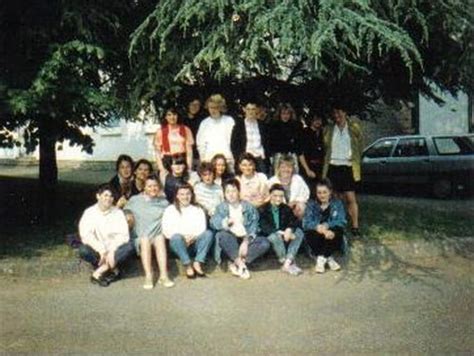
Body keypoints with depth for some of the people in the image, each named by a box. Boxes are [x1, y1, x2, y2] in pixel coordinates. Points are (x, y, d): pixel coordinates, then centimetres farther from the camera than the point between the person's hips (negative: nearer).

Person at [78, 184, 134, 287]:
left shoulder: (118, 213, -2)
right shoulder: (90, 213, -6)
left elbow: (123, 235, -12)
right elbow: (86, 235, -18)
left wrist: (112, 251, -26)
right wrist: (101, 251, -28)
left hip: (113, 250, 1)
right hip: (97, 250, -1)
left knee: (128, 247, -29)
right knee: (84, 250, -32)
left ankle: (98, 272, -22)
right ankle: (113, 269, -14)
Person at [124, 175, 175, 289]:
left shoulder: (164, 202, 17)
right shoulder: (135, 200, 14)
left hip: (158, 235, 1)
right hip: (140, 238, -1)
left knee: (160, 238, -33)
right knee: (145, 239, -34)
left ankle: (164, 276, -39)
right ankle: (148, 276, -38)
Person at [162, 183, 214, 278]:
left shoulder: (198, 209, 18)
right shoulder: (170, 210, 11)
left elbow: (202, 228, 5)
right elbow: (166, 230, -2)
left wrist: (194, 237, -17)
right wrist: (183, 237, -17)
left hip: (195, 243, 2)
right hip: (179, 243, -2)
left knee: (208, 233, -26)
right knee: (176, 238, -35)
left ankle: (198, 263, -29)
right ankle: (188, 266, -31)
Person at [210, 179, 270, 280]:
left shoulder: (248, 207, 10)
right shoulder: (221, 207, 10)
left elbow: (253, 227, 0)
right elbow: (213, 222, -8)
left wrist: (246, 242, -18)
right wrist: (226, 222, -29)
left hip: (246, 240, 1)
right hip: (230, 242, -1)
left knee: (265, 243, -26)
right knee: (221, 235, -33)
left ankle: (235, 263, -26)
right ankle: (241, 263, -27)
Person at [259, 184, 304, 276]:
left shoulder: (286, 208, 9)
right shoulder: (263, 209, -5)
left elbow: (294, 221, -1)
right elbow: (264, 227, -16)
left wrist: (289, 230, -24)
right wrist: (281, 232, -26)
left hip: (284, 235, 5)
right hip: (268, 237, -5)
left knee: (299, 232, -19)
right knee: (275, 236, -36)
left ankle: (287, 263, -32)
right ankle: (290, 264, -32)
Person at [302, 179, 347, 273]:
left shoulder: (337, 204, 7)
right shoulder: (311, 204, 6)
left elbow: (342, 221, -9)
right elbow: (306, 223, -9)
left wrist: (327, 225, -27)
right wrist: (318, 227, -29)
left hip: (331, 235, 0)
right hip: (317, 239, 0)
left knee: (338, 230, -31)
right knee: (309, 233, -31)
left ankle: (321, 258, -27)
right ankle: (328, 259, -25)